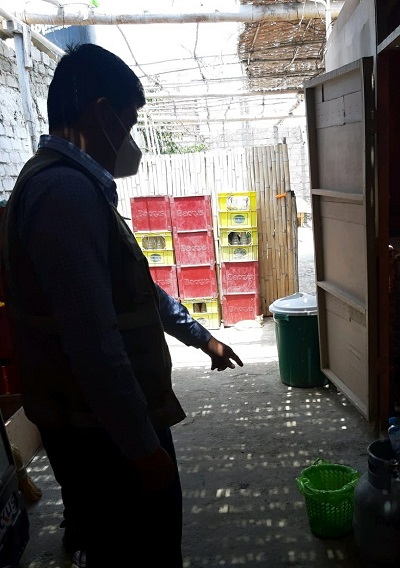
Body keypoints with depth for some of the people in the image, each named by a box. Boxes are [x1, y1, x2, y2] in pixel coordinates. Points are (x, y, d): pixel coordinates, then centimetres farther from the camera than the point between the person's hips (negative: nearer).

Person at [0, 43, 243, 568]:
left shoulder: (72, 184, 12)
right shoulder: (65, 190, -23)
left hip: (99, 421, 10)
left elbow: (136, 287, 19)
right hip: (103, 431, -10)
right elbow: (93, 341, -28)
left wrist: (200, 335, 24)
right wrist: (144, 446, -19)